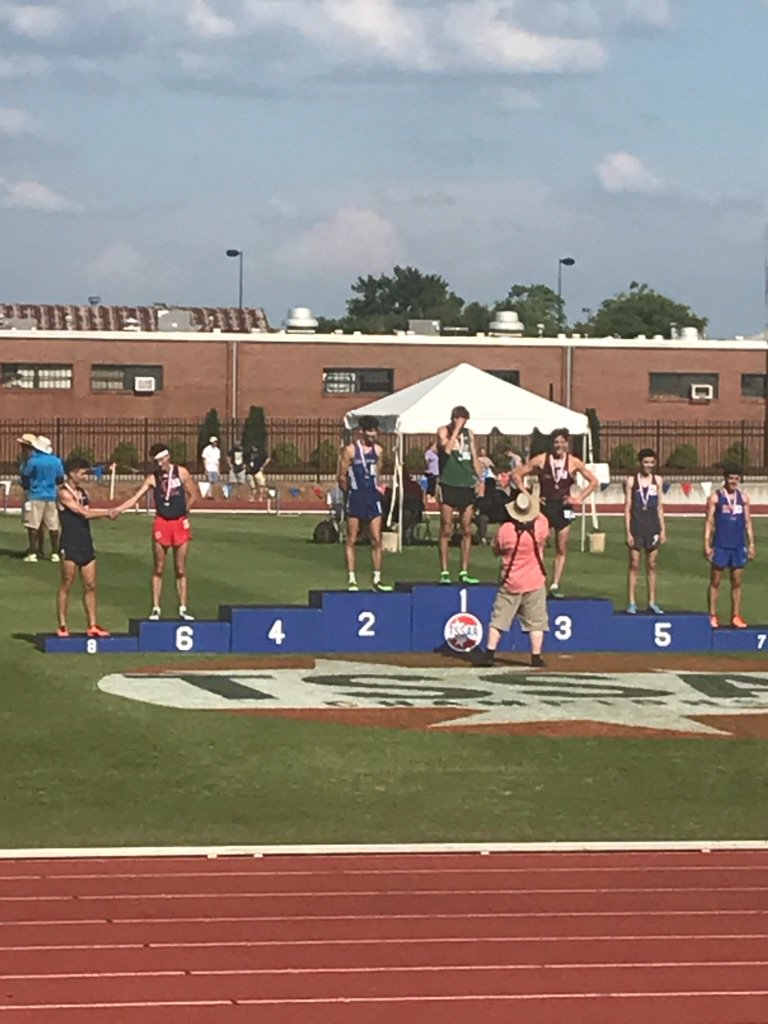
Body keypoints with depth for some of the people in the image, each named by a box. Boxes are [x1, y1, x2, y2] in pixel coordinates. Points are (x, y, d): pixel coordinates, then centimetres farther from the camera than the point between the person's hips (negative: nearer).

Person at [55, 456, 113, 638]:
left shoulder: (83, 492, 14)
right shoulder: (64, 493, -10)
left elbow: (87, 513, 8)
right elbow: (84, 513, -15)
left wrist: (105, 513, -9)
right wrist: (106, 512, -5)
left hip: (85, 544, 7)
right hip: (70, 545, -7)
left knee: (90, 586, 5)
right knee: (66, 586, -1)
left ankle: (92, 626, 8)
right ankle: (62, 626, 5)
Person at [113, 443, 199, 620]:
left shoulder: (181, 473, 0)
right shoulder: (152, 478, -2)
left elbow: (194, 495, 7)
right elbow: (136, 497, -9)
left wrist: (183, 510, 0)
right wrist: (117, 509, -22)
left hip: (180, 523, 1)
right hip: (161, 524, 0)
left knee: (181, 569, 5)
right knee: (159, 569, 3)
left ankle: (183, 608, 9)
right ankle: (156, 608, 7)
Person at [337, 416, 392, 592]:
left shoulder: (377, 450, 7)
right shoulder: (350, 450, -7)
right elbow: (342, 477, -3)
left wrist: (377, 487, 12)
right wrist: (350, 492, 3)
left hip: (372, 496, 5)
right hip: (355, 498, -5)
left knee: (376, 539, 2)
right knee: (351, 540, 1)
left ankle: (377, 579, 7)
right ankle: (351, 579, 4)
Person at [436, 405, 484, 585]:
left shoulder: (469, 433, 13)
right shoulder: (444, 431, -2)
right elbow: (447, 449, -20)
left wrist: (480, 480, 9)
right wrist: (456, 429, -16)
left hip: (467, 485, 5)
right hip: (448, 485, -5)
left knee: (467, 531, 4)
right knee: (446, 530, -4)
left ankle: (464, 572, 8)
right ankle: (444, 572, -2)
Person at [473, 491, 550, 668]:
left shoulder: (505, 529, -16)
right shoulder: (540, 526, -11)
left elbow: (497, 550, 0)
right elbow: (540, 516, 13)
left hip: (510, 582, -1)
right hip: (534, 582, 1)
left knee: (499, 618, 8)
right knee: (536, 621, 7)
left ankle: (489, 653, 9)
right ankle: (536, 657, 6)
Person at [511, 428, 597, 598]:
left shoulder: (573, 462, -1)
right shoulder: (541, 460, -5)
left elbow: (593, 481, 7)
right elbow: (516, 474, -1)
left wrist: (579, 498, -3)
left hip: (563, 507, 2)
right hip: (544, 505, -2)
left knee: (562, 549, 3)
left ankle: (555, 585, 8)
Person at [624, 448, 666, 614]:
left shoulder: (657, 481, 7)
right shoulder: (631, 481, -1)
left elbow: (660, 507, 10)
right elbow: (627, 507, -2)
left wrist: (663, 530, 6)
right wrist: (628, 532, -7)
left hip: (652, 527, 3)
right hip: (636, 527, -3)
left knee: (652, 566, 6)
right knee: (634, 565, -1)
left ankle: (652, 602, 12)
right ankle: (631, 603, 2)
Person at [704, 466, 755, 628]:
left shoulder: (743, 498, 7)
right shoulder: (715, 498, -3)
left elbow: (748, 522, 10)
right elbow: (709, 522, -4)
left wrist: (751, 543, 5)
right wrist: (707, 544, -10)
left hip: (738, 546, 3)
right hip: (720, 546, -3)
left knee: (737, 582, 6)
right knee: (715, 581, 2)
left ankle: (736, 616, 12)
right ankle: (712, 616, 7)